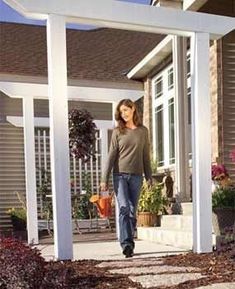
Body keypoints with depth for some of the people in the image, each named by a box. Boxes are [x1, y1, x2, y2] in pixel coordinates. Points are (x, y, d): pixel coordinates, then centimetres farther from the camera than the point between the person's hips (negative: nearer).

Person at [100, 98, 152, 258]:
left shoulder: (143, 131, 10)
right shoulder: (118, 131, 6)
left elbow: (146, 156, 13)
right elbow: (111, 155, 3)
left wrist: (149, 177, 10)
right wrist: (105, 179, -3)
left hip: (136, 176, 2)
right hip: (120, 174, -1)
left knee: (133, 211, 4)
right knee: (124, 208, -13)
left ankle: (130, 244, 13)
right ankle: (126, 243, -16)